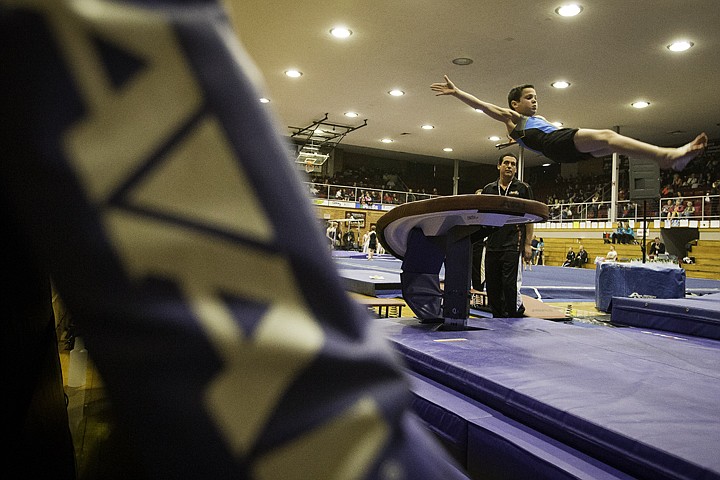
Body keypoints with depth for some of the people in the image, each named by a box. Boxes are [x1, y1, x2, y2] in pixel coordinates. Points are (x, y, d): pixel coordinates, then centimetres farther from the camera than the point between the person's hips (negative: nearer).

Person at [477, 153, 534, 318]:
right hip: (492, 245, 4)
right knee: (492, 285, 7)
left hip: (513, 245, -4)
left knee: (510, 284, -8)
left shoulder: (523, 188, 6)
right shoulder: (488, 189, 13)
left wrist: (528, 244, -3)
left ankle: (516, 317, 9)